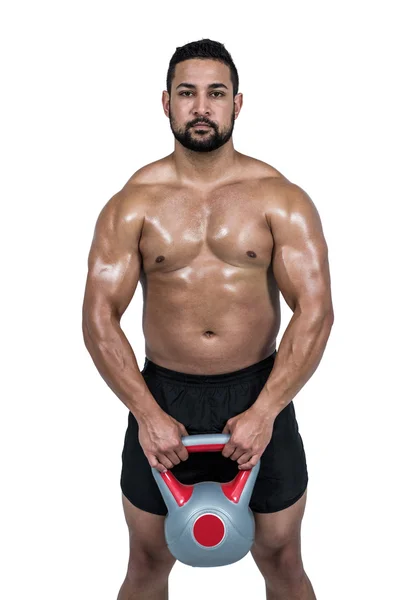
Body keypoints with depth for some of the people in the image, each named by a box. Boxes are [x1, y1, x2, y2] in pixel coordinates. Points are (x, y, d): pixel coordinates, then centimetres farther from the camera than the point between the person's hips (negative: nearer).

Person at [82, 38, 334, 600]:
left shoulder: (281, 198, -5)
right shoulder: (133, 204, -4)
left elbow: (315, 311, -11)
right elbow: (99, 317, -8)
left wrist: (263, 412, -18)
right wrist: (149, 414, -16)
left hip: (259, 393, 0)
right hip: (163, 397, 1)